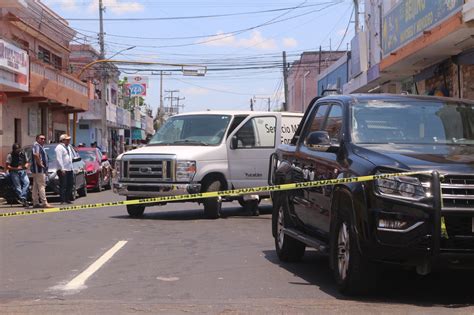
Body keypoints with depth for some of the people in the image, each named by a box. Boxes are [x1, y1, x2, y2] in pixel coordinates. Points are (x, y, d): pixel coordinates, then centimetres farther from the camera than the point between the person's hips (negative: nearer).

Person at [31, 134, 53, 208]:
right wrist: (40, 164, -22)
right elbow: (35, 155, -29)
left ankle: (35, 203, 14)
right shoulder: (37, 145, -11)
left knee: (36, 186, 10)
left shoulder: (40, 146, 21)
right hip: (39, 170, -11)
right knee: (42, 185, -12)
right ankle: (44, 203, -14)